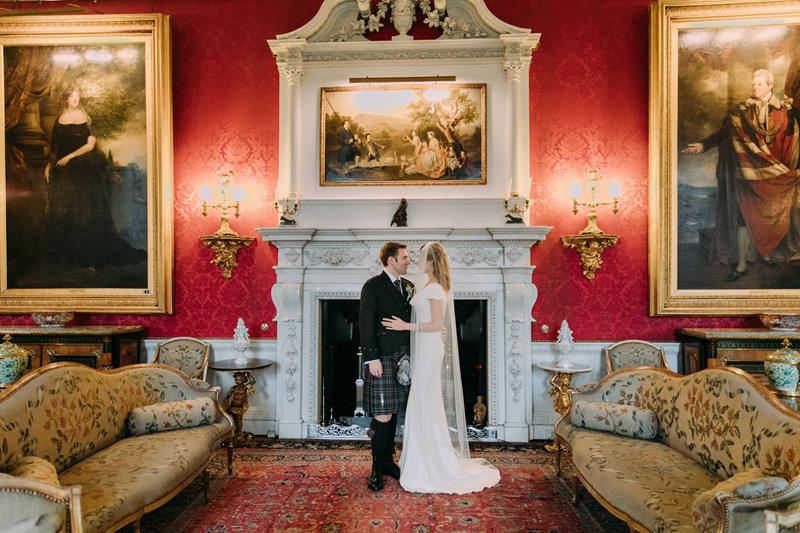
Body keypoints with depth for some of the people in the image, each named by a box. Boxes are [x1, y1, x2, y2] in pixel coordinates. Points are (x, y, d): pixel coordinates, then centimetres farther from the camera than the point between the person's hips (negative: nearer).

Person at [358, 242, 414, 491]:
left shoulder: (408, 286, 14)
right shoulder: (373, 286, -6)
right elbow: (365, 324, -11)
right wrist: (372, 358, -16)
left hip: (404, 358, 6)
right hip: (383, 359, -6)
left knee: (394, 413, 14)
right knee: (382, 416, -4)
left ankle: (388, 460, 27)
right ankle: (377, 469, 11)